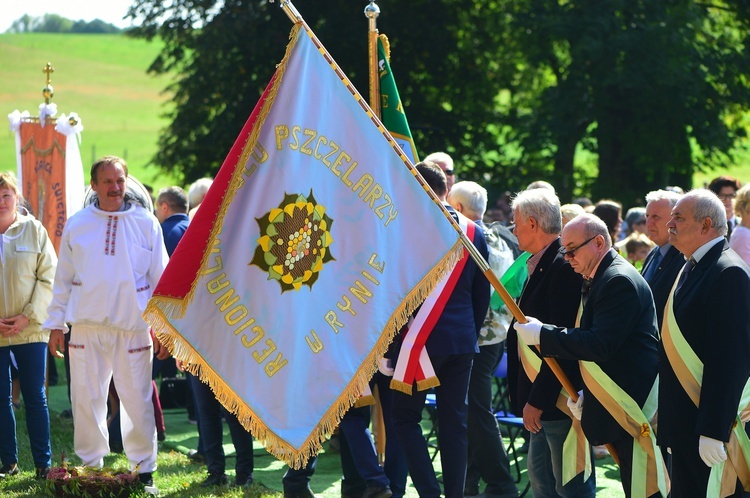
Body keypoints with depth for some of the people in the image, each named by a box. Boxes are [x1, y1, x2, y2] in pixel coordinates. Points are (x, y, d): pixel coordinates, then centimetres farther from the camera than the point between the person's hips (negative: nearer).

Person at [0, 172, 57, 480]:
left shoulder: (34, 230, 1)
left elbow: (48, 278, -1)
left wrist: (28, 317, -11)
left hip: (30, 330, -1)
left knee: (35, 397, 1)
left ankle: (43, 463, 7)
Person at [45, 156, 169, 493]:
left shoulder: (146, 223, 3)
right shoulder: (76, 225, 6)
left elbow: (160, 278, 6)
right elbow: (63, 278, 11)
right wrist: (56, 323, 7)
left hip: (133, 328, -1)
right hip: (87, 328, 1)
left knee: (138, 400, 0)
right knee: (86, 401, 5)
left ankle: (144, 471, 10)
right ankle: (90, 467, 16)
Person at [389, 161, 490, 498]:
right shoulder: (473, 233, 6)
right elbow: (483, 293, 11)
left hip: (420, 340, -5)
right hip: (462, 341, 5)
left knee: (406, 417, 4)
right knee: (454, 420, 10)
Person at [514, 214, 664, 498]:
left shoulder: (620, 281, -17)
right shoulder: (596, 280, 16)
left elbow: (601, 345, -25)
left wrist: (542, 334, -20)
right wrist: (584, 393, 11)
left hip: (635, 407, -10)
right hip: (617, 407, 10)